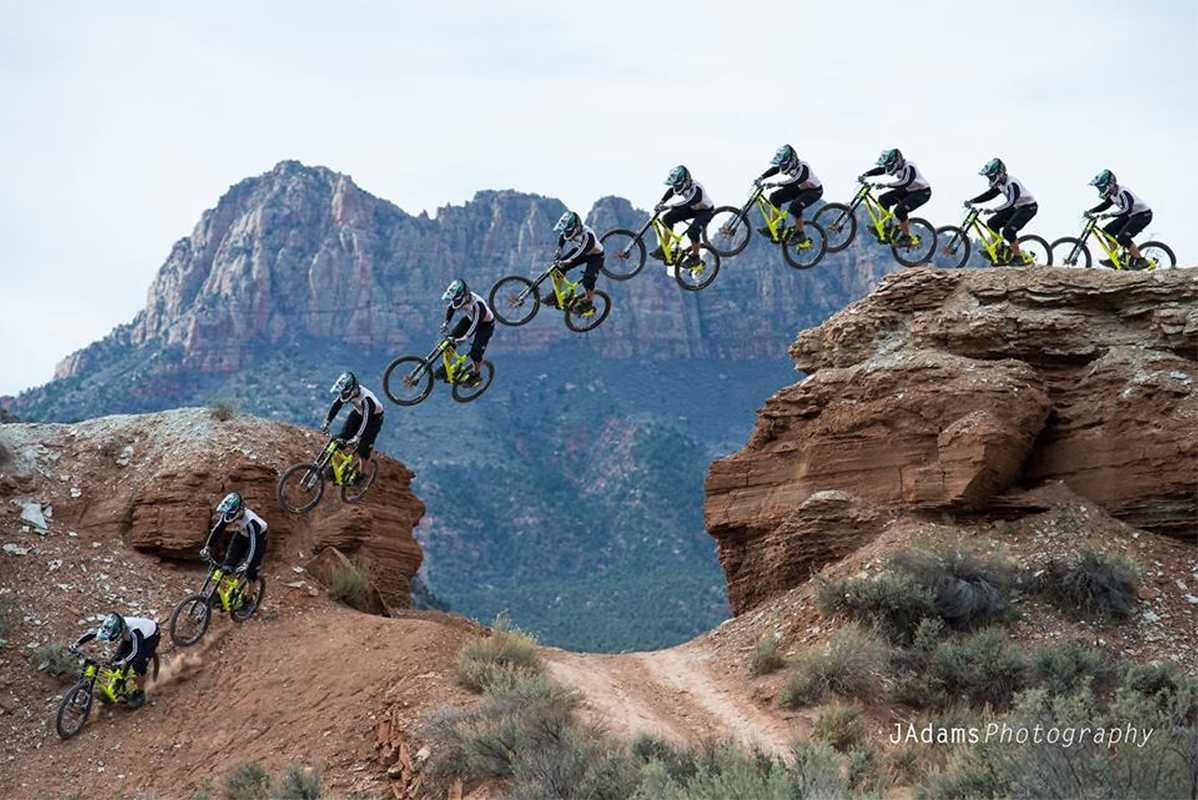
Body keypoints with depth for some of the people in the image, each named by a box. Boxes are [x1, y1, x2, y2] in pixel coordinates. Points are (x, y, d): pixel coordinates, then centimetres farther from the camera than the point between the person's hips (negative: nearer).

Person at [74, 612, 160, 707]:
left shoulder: (134, 631, -46)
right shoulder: (111, 628, -28)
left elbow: (136, 651, -56)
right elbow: (92, 633, -18)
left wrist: (125, 663, -71)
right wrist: (76, 645, -27)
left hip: (150, 636, -6)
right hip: (130, 636, 6)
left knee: (138, 666, -16)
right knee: (116, 659, -7)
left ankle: (140, 694, 7)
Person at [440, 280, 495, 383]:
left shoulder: (477, 304, -42)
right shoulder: (459, 298, -22)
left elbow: (476, 323, -45)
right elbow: (450, 308, -3)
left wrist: (465, 337, -57)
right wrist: (446, 322, -17)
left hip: (485, 324, -6)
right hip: (470, 319, 6)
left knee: (475, 351, -13)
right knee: (450, 339, -6)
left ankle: (476, 375, 13)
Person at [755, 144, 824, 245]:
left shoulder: (803, 167, -36)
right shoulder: (787, 163, -14)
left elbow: (794, 182, -48)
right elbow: (773, 170, -12)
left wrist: (776, 184, -56)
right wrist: (760, 178, -27)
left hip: (814, 190, -8)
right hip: (799, 188, 8)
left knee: (795, 206, -32)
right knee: (775, 197, -8)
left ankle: (800, 234, -13)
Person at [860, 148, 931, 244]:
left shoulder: (909, 167, -31)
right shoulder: (897, 165, -6)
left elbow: (905, 183, -46)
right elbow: (880, 170, 0)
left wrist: (886, 185, -51)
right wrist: (864, 175, -13)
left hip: (922, 192, -9)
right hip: (908, 190, 9)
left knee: (899, 210, -27)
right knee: (883, 200, -2)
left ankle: (907, 237, -11)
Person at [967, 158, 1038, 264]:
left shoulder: (1012, 184, -29)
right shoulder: (1000, 184, 1)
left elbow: (1010, 202, -38)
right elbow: (989, 194, 6)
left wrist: (993, 210, -46)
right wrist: (972, 201, -4)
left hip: (1029, 207, -10)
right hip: (1016, 207, 10)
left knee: (1008, 231, -23)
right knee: (992, 223, 1)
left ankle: (1018, 257, -11)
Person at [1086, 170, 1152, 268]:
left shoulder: (1123, 192, -28)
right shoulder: (1112, 193, 1)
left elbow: (1127, 210, -39)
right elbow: (1105, 205, 14)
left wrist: (1109, 215, -43)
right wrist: (1091, 211, 0)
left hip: (1143, 215, -10)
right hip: (1131, 215, 10)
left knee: (1122, 238, -23)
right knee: (1107, 230, 3)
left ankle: (1141, 261, -14)